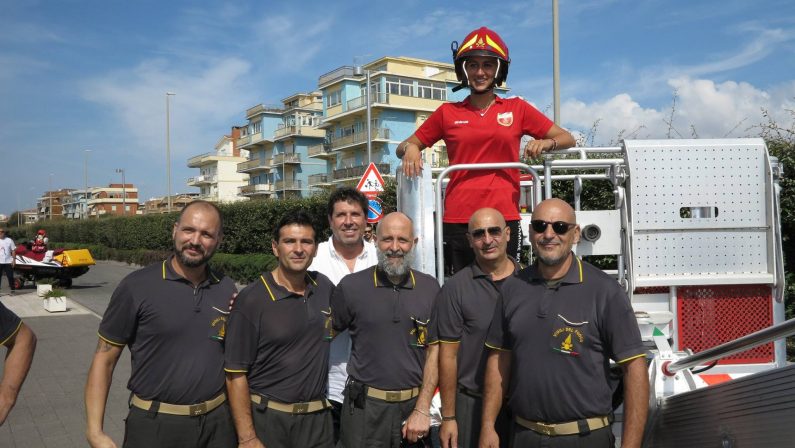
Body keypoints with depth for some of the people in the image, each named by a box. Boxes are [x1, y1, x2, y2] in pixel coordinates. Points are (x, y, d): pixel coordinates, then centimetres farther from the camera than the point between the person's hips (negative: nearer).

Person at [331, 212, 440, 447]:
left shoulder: (430, 288, 1)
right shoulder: (351, 286, -4)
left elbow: (434, 351, 1)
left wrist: (422, 410, -4)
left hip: (415, 404, 2)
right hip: (365, 407, -1)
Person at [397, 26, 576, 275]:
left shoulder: (517, 109, 10)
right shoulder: (448, 113, 10)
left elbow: (567, 139, 12)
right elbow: (404, 147, 15)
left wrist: (545, 143, -8)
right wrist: (410, 148, -7)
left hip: (504, 217, 0)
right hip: (457, 220, 0)